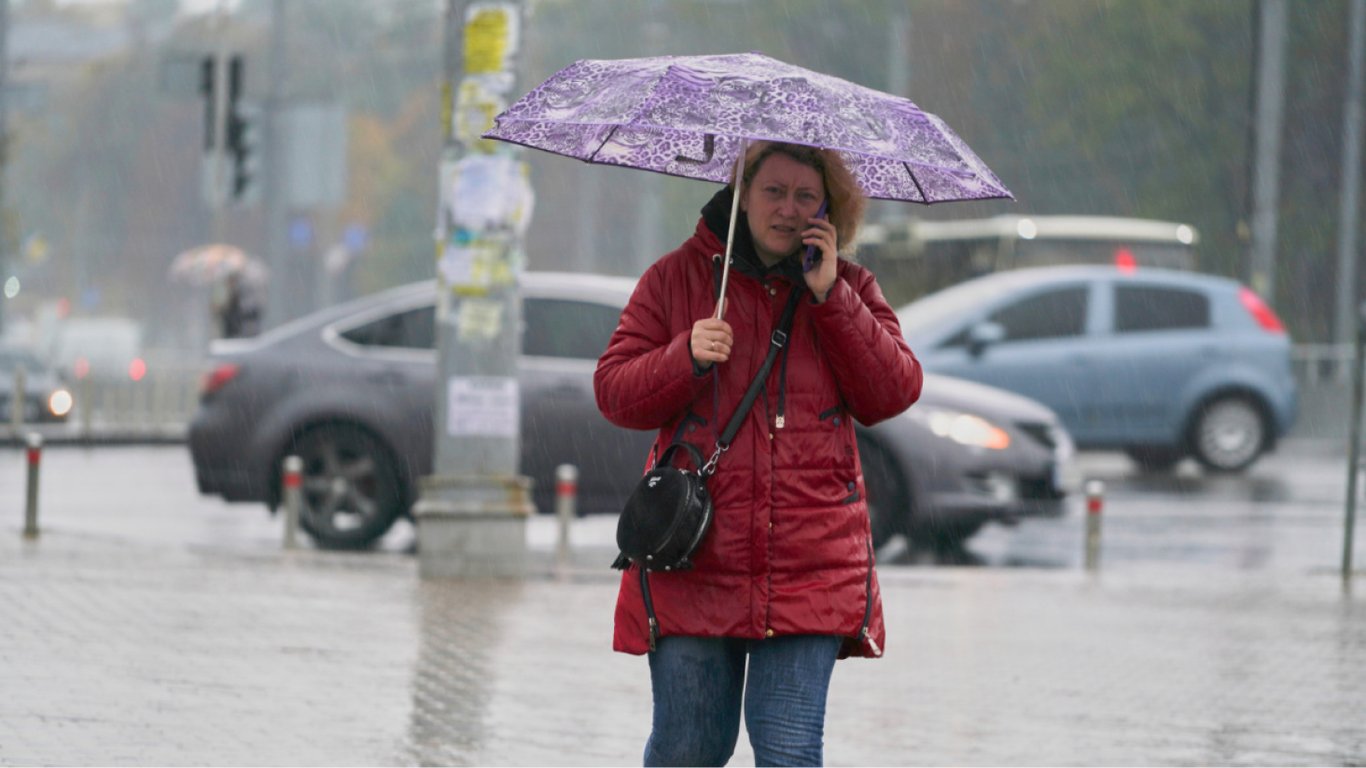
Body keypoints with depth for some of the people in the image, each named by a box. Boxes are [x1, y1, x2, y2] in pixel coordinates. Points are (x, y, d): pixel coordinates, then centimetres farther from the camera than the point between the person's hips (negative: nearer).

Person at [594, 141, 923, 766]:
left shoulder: (850, 290, 11)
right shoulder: (678, 278, 8)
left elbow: (895, 393, 0)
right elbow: (614, 392, 5)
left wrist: (830, 297, -6)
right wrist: (686, 357, -14)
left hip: (809, 565, 0)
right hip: (695, 559, 0)